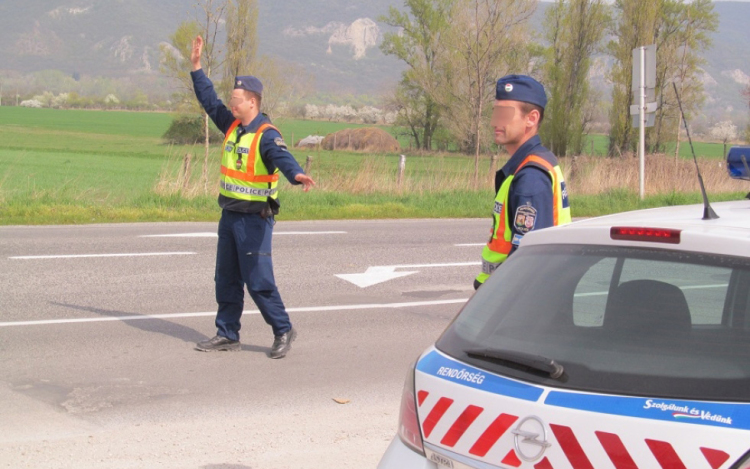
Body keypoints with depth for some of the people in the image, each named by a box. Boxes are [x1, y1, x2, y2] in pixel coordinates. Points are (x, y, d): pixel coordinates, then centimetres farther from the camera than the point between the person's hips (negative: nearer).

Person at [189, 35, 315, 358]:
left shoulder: (266, 135, -17)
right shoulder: (232, 125, 8)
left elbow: (282, 157, -35)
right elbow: (209, 100, 19)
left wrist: (297, 174, -56)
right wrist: (196, 66, 18)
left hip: (254, 218, -9)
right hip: (229, 214, 9)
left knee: (258, 280, -7)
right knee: (226, 279, 13)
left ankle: (283, 331, 7)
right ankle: (227, 334, 23)